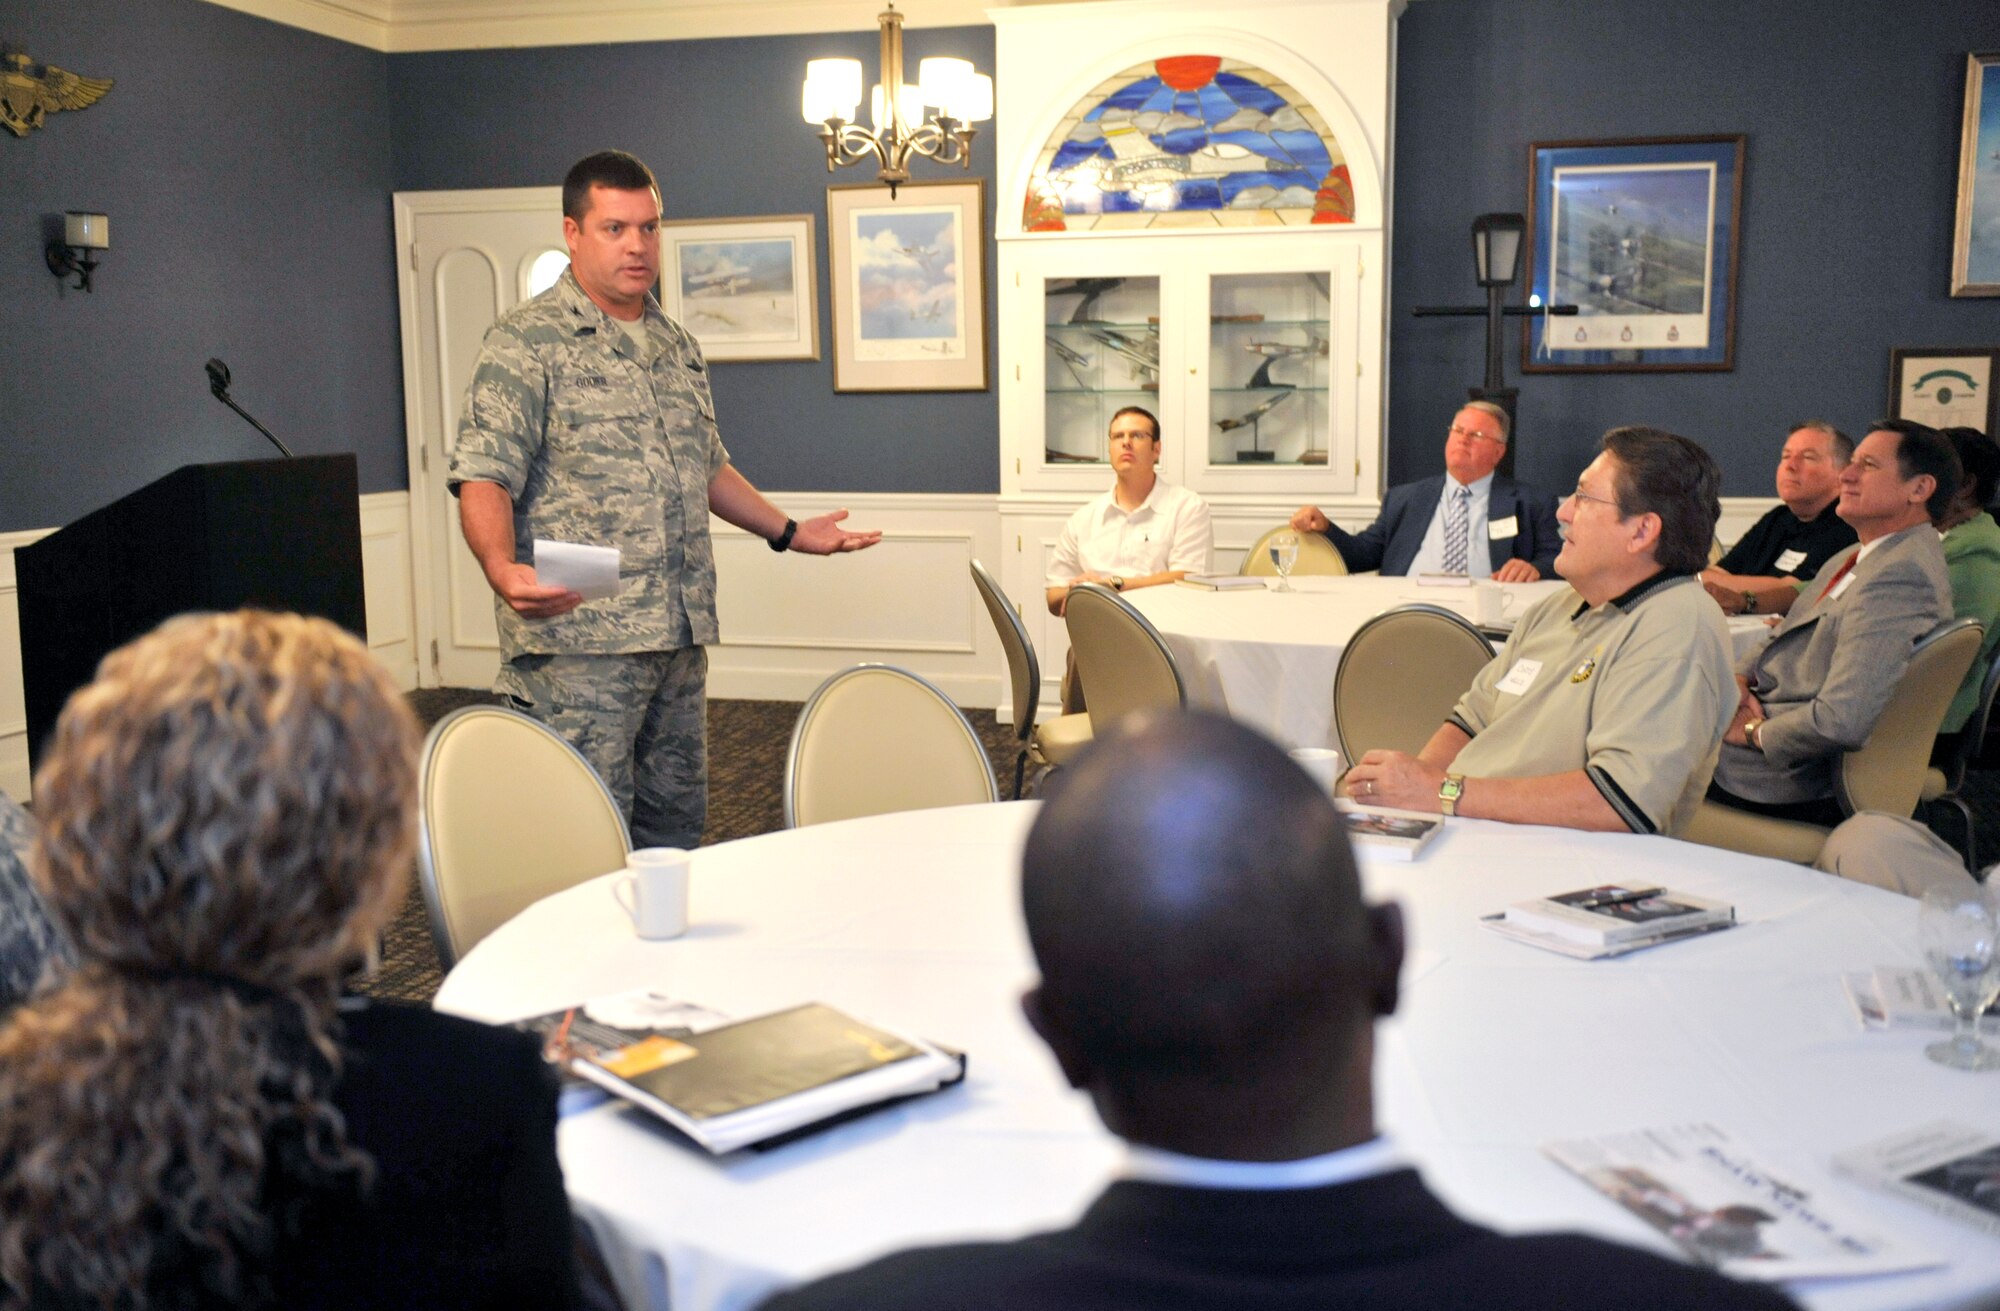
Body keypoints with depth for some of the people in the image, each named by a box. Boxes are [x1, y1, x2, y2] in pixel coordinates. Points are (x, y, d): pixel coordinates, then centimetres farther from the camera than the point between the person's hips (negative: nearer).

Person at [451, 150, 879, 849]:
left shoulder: (677, 346, 17)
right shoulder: (526, 342, -5)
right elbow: (483, 479, -14)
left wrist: (788, 531, 28)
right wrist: (504, 570, -31)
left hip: (681, 636, 7)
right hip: (578, 641, -7)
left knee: (676, 823, 13)